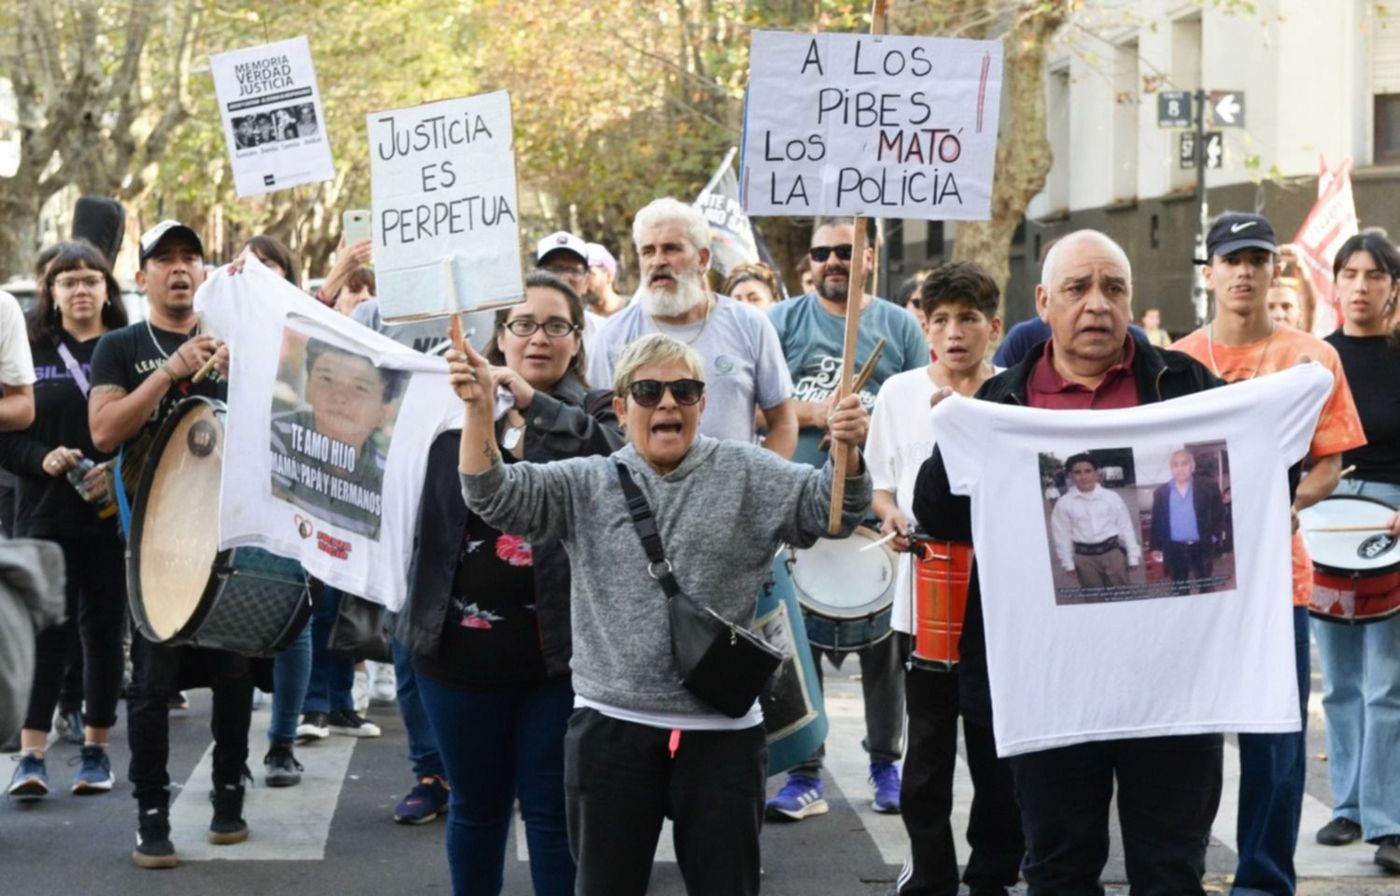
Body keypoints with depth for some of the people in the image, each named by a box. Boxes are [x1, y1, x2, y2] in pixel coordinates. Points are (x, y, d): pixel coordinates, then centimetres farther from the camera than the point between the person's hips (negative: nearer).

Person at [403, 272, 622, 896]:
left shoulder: (593, 412, 2)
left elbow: (615, 457, -19)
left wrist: (532, 401, -27)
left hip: (557, 649, -2)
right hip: (462, 645, 2)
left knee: (553, 811, 4)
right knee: (475, 808, 13)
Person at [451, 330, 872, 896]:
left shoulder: (745, 474, 4)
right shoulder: (585, 485, 5)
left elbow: (827, 509, -5)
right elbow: (494, 497, -4)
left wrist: (847, 452, -26)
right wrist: (479, 409, -20)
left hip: (722, 732, 0)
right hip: (611, 727, 1)